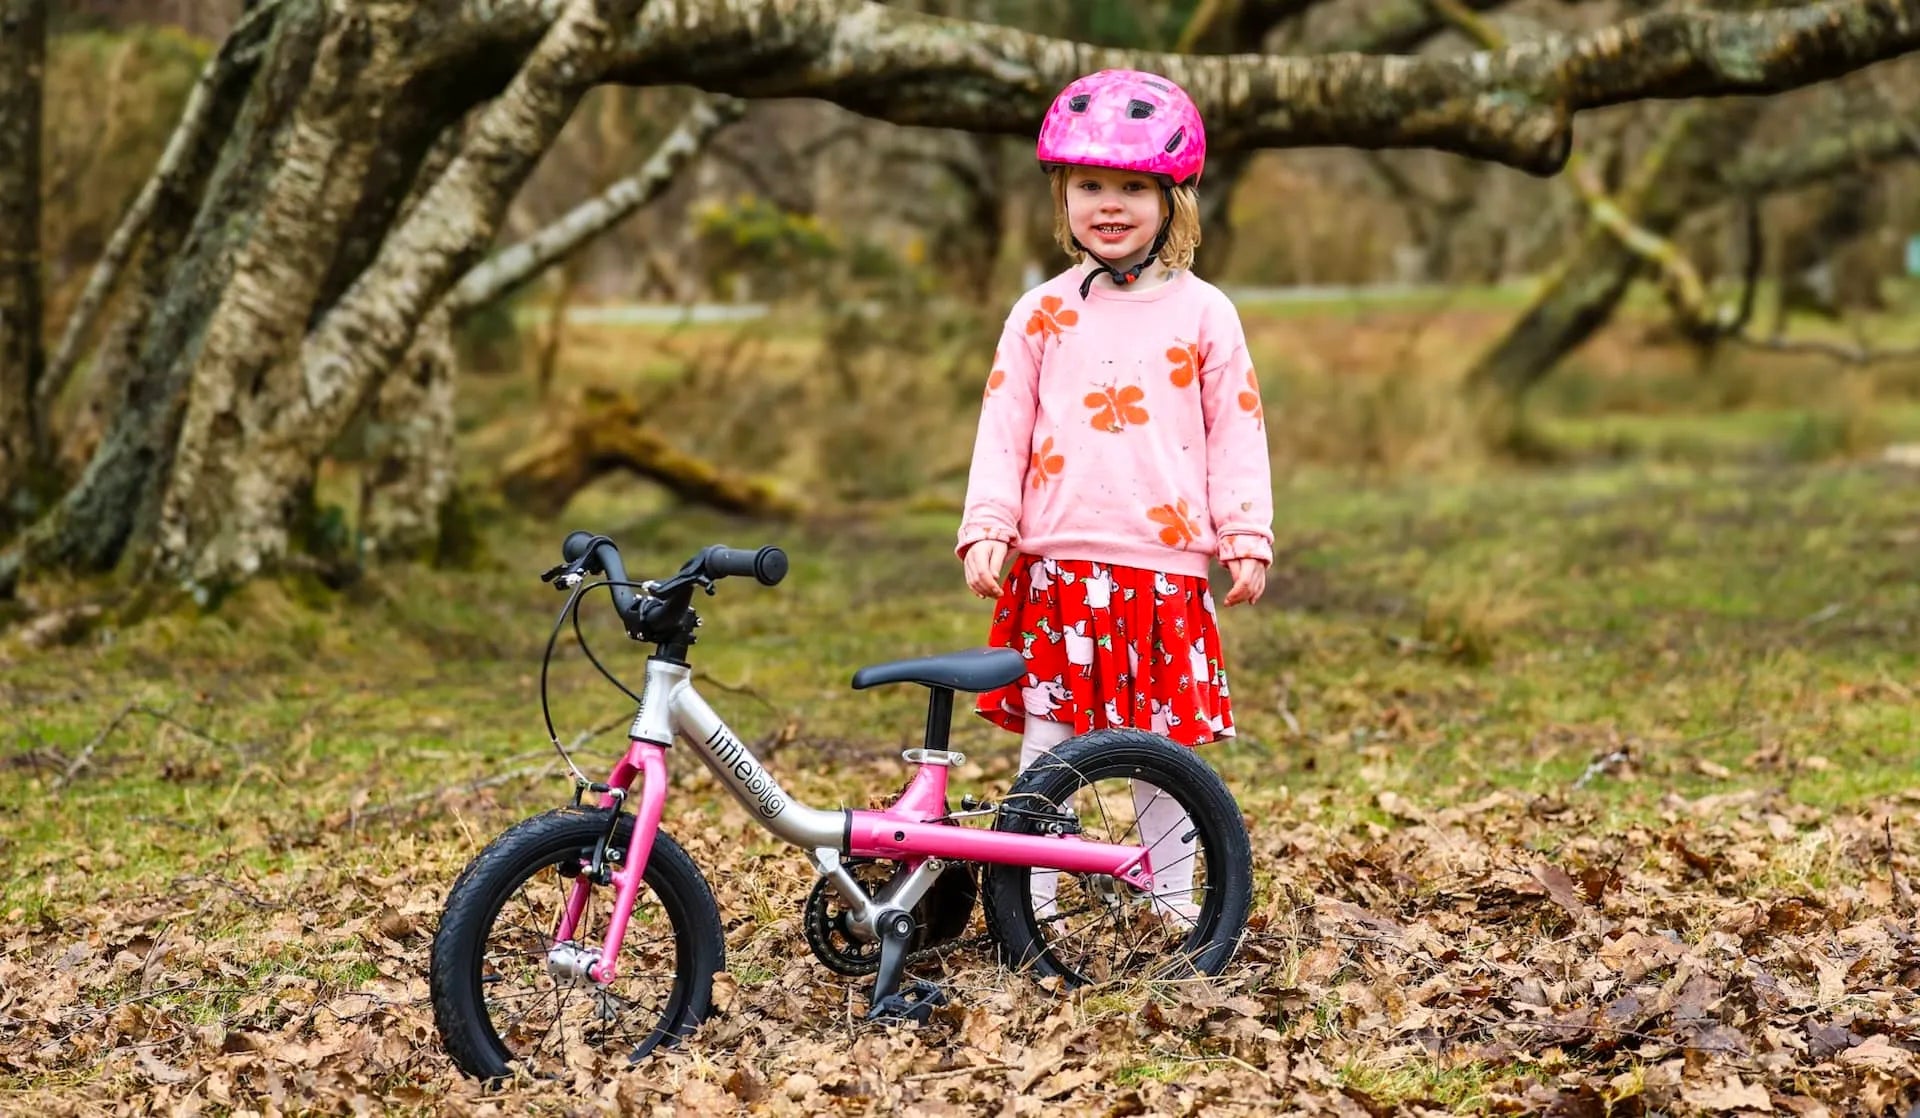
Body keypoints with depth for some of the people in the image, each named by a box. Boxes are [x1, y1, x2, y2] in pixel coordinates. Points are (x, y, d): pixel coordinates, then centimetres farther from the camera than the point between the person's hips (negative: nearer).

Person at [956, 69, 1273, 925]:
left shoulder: (1204, 314, 5)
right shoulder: (1042, 313, 6)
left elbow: (1236, 430, 6)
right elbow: (1003, 426, 7)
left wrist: (1246, 538, 2)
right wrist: (986, 527, -1)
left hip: (1164, 563, 0)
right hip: (1055, 563, 1)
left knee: (1163, 741, 4)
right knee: (1047, 737, 1)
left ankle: (1173, 901, 17)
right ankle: (1031, 905, 8)